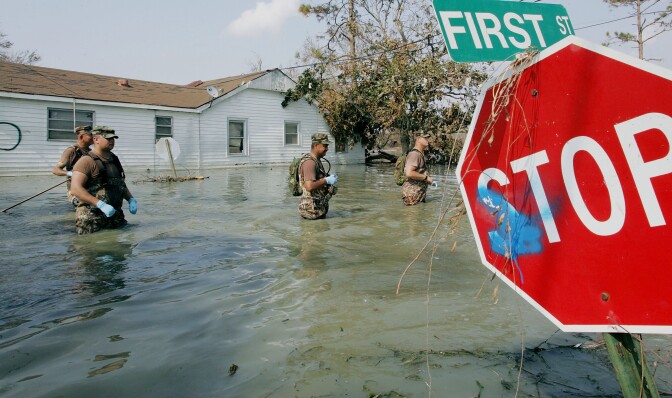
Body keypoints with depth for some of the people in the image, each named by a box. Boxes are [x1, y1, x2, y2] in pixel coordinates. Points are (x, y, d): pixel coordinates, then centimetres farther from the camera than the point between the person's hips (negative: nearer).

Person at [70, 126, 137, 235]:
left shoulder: (114, 159, 15)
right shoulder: (87, 161, -8)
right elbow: (75, 189, -19)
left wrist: (131, 199, 8)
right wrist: (101, 204, -27)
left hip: (116, 215, 7)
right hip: (92, 217, -7)